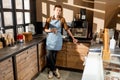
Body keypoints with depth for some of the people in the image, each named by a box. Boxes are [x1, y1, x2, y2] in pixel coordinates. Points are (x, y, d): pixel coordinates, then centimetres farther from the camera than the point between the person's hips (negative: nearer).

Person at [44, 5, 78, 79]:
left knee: (54, 56, 3)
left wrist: (73, 38, 3)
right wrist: (50, 30, -16)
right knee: (49, 56, -6)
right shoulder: (49, 19, 2)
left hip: (57, 40, -1)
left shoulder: (62, 19, 0)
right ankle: (55, 70, 14)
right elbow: (45, 29, 5)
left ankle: (51, 70, 22)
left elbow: (67, 29, 4)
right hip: (50, 39, 1)